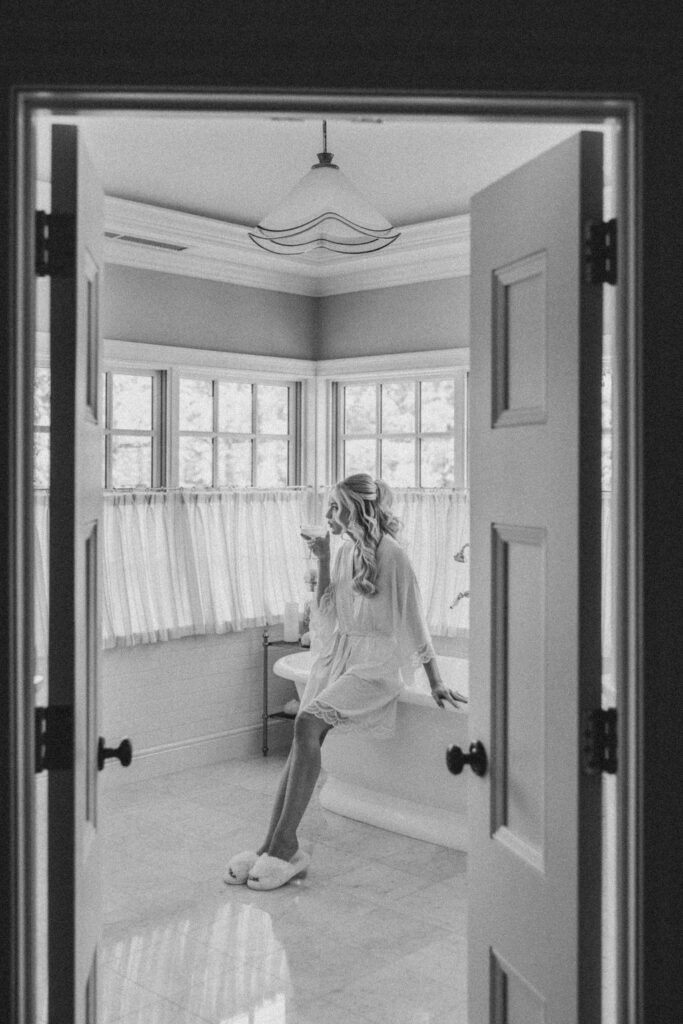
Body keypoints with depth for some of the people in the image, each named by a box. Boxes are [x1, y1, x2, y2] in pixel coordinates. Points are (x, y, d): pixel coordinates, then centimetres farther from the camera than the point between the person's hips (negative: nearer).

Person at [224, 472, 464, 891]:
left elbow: (415, 621, -9)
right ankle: (274, 844, -14)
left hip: (378, 660, -7)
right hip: (339, 652, 7)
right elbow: (328, 613, 13)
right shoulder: (346, 551, 12)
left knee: (307, 724, -26)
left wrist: (436, 682, -7)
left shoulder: (392, 556, -11)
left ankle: (285, 844, -22)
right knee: (304, 739, -12)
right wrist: (322, 561, 4)